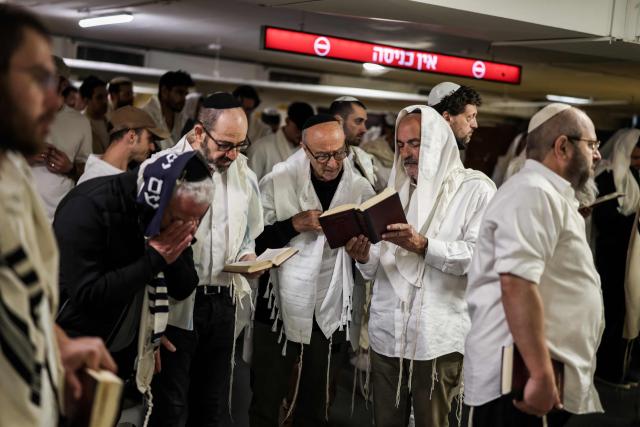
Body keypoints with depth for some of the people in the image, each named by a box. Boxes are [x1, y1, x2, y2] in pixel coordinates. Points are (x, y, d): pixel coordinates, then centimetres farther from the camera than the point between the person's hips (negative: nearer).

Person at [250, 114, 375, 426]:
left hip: (330, 314, 2)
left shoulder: (361, 189, 1)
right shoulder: (278, 181, -7)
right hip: (279, 309, -2)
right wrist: (294, 224, -21)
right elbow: (254, 240, -8)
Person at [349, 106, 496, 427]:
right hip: (387, 334, 5)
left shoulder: (476, 190, -3)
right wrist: (364, 257, -9)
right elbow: (378, 270, 13)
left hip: (438, 338, -5)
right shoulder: (396, 190, 15)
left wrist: (423, 246, -24)